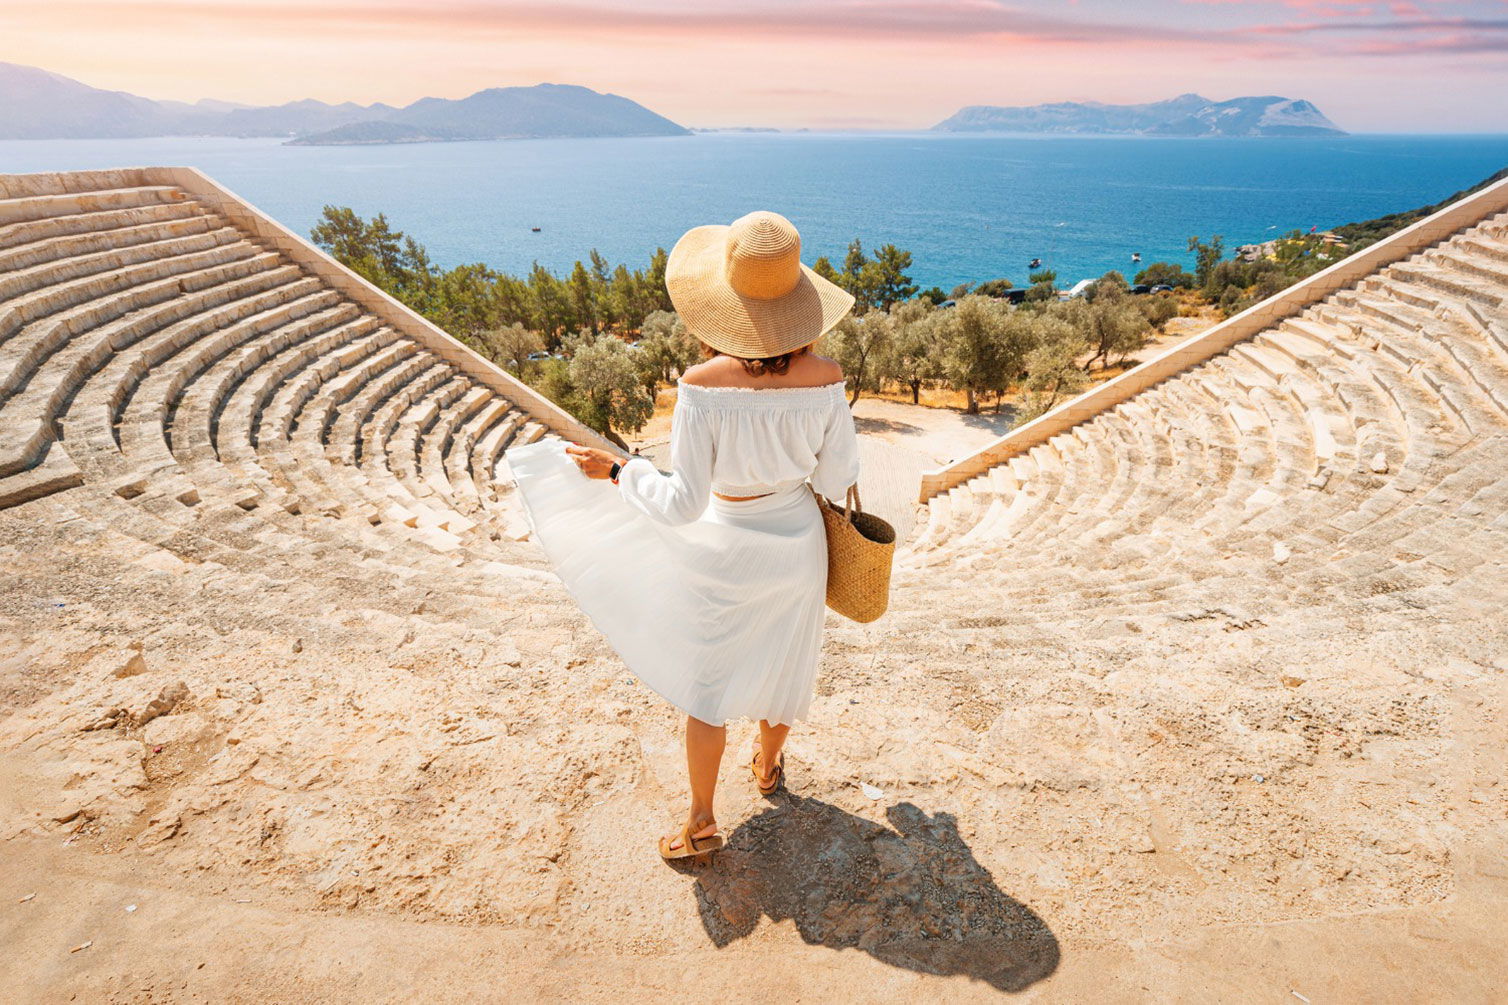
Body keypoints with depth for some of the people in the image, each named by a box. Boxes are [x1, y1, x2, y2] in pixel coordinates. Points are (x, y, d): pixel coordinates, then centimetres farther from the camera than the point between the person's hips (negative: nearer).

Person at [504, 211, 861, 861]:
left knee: (705, 682, 17)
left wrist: (616, 471, -9)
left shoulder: (703, 383, -28)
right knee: (782, 658, 27)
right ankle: (769, 765, 54)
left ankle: (702, 822, 33)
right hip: (796, 540, 3)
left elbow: (683, 502, -22)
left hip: (726, 548, -3)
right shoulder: (824, 379, -18)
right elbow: (837, 480, -7)